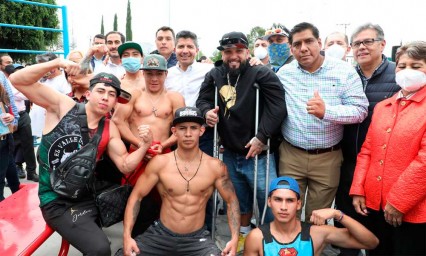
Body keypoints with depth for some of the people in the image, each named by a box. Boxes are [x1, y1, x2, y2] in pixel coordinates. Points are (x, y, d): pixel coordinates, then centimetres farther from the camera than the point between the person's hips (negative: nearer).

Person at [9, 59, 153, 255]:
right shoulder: (63, 106, -8)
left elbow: (125, 166, 0)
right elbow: (17, 80, -15)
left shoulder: (110, 129, 2)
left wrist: (145, 145, -17)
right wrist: (57, 62, -26)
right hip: (58, 201, -5)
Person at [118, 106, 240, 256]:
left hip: (198, 238, 0)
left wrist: (234, 238, -9)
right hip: (161, 234, 1)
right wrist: (127, 236, -11)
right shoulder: (159, 163, -8)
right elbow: (136, 196, -2)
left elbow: (231, 201, 3)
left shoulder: (215, 167, -7)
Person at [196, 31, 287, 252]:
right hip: (230, 154, 5)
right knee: (239, 199, 24)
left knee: (268, 202, 4)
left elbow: (277, 107, -18)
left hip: (258, 154, -4)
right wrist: (207, 111, -12)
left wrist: (261, 136, -22)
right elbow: (202, 99, 11)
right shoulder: (214, 75, 4)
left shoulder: (263, 74, -11)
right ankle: (244, 234, 46)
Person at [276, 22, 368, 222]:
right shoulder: (284, 73, 3)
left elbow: (360, 110, -11)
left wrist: (326, 111, -27)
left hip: (327, 157, -1)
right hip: (291, 155, 2)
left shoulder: (344, 71, -5)